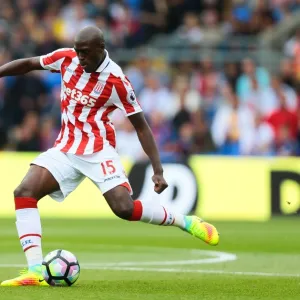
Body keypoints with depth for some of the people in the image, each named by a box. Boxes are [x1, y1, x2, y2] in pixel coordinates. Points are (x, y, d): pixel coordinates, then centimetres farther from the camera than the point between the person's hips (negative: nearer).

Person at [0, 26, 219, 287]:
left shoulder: (116, 81, -15)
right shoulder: (67, 58, -3)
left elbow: (141, 126, -9)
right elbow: (28, 64, 13)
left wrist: (158, 170, -13)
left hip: (98, 150, -5)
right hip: (65, 148, 5)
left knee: (125, 209, -20)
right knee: (24, 192, -17)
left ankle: (186, 222, 6)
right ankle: (35, 271, -22)